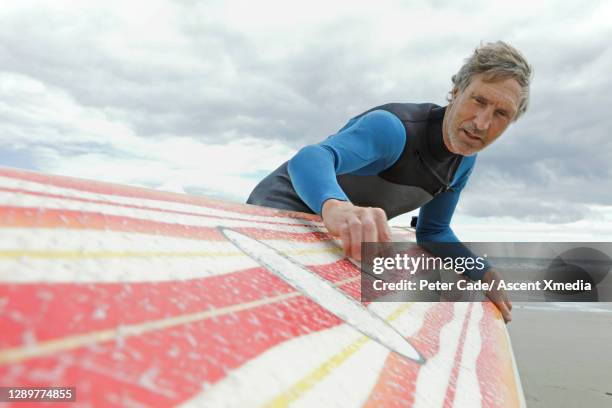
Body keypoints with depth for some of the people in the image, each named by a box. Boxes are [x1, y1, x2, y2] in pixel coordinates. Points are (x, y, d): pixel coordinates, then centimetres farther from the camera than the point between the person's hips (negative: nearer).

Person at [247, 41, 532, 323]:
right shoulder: (394, 127, -31)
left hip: (332, 235, 8)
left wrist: (485, 274, -5)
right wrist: (335, 206, -72)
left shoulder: (465, 161, -4)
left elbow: (433, 231, 8)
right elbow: (309, 159, -49)